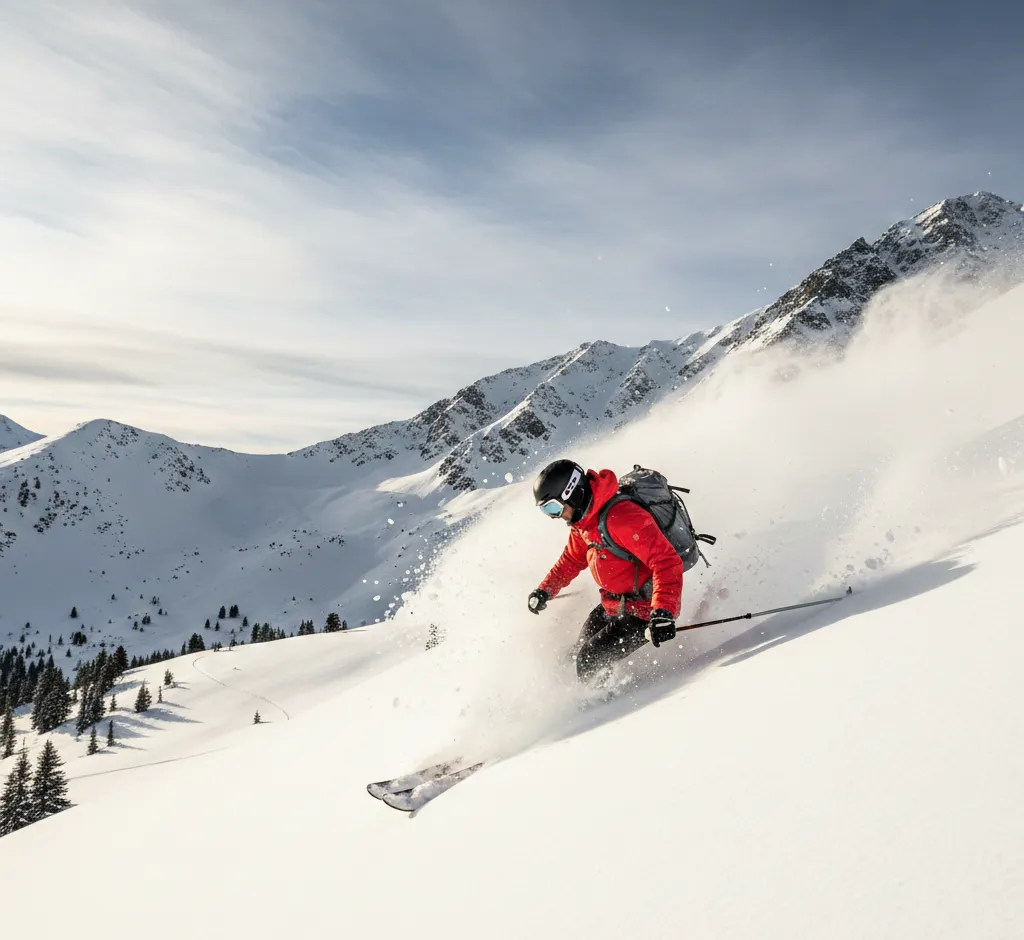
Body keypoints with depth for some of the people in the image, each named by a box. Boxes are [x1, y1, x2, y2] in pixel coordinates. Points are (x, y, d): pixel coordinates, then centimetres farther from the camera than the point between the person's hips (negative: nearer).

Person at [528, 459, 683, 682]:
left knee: (590, 660, -11)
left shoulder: (622, 518, -30)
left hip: (646, 610, -10)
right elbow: (573, 558, 21)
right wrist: (545, 590, 18)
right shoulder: (583, 520, 1)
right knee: (584, 647, 23)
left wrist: (663, 612, -41)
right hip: (615, 605, 10)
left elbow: (667, 562, -34)